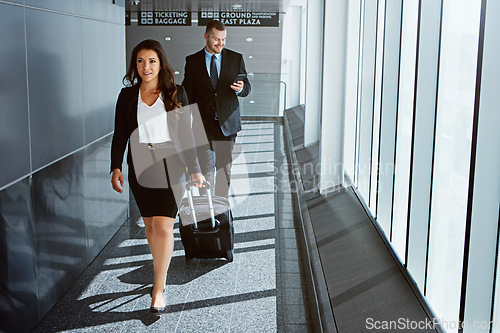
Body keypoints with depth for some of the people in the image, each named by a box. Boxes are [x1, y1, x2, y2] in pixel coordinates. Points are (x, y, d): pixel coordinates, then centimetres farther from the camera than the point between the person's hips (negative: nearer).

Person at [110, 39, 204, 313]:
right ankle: (161, 275, 28)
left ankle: (158, 288, -2)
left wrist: (195, 169, 5)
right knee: (149, 225, 10)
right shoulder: (127, 95, 5)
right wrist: (116, 168, -2)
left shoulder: (176, 93, 1)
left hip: (169, 167, -2)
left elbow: (185, 134, 4)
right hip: (139, 168, 3)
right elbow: (119, 135, 8)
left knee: (163, 227, -10)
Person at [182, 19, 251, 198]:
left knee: (225, 168, 8)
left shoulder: (236, 58, 5)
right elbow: (187, 95, 5)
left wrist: (240, 88, -17)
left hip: (227, 123, 1)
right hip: (203, 124, -1)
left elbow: (247, 88, 8)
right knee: (206, 169, -1)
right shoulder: (192, 61, 3)